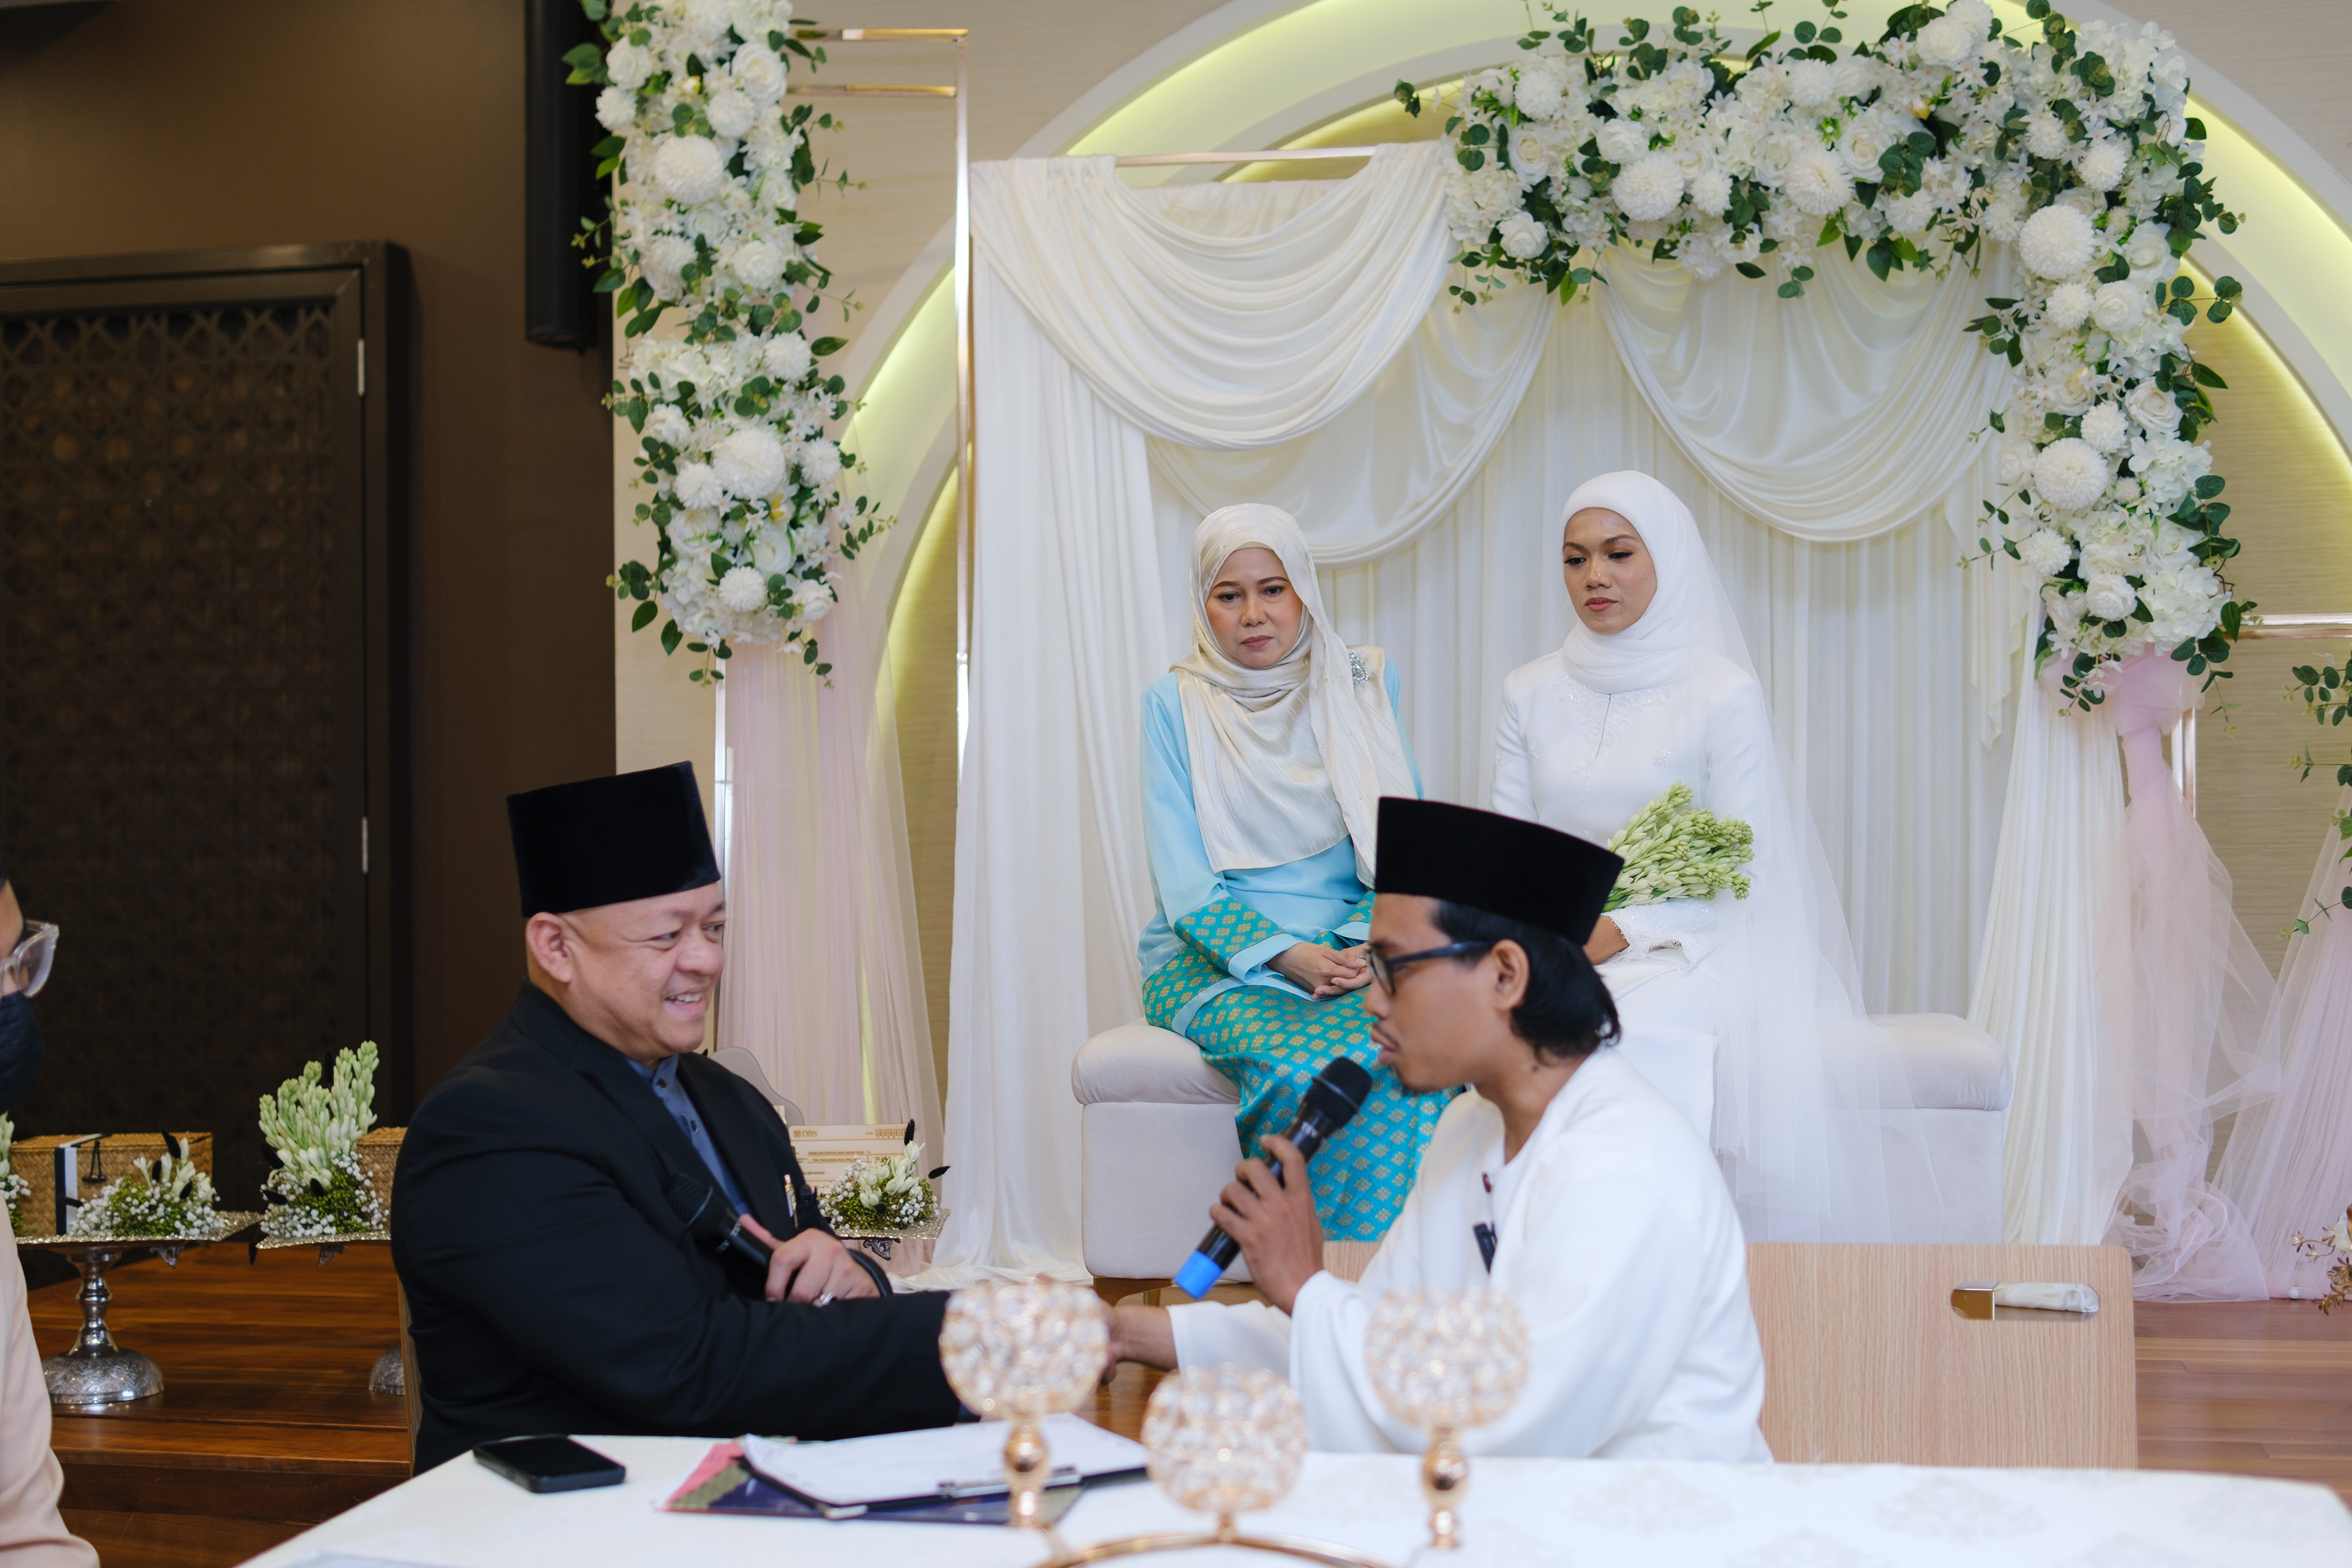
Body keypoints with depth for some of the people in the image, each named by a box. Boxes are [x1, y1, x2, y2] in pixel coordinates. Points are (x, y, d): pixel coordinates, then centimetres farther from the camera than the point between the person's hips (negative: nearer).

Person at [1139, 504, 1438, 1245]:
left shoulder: (1364, 685, 12)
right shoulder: (1176, 702, 6)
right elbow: (1186, 883, -1)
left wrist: (1371, 942, -11)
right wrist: (1285, 955, -16)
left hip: (1349, 952, 2)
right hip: (1216, 957, -2)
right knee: (1304, 1062, -35)